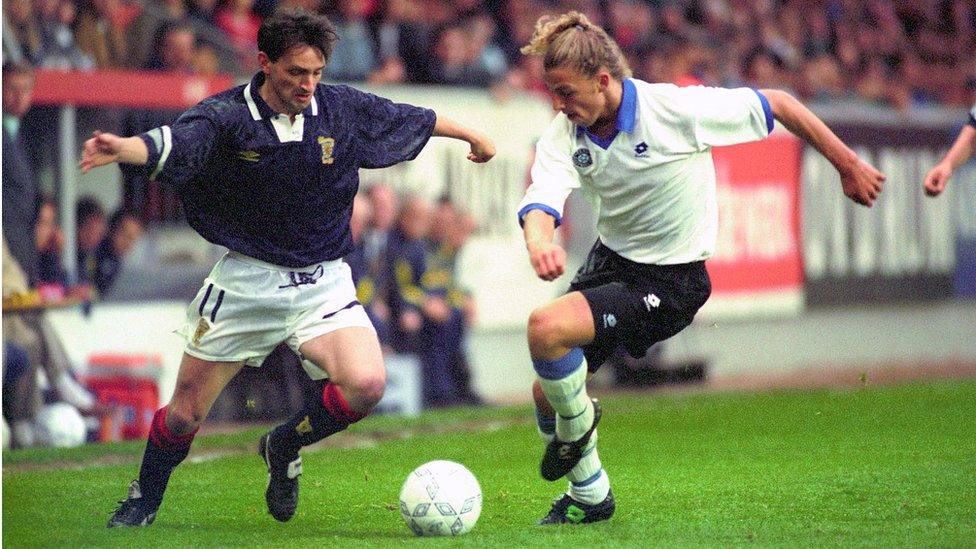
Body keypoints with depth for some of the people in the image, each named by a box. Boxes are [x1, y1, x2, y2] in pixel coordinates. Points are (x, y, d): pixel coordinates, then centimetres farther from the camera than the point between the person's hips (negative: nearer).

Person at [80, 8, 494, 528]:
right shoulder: (226, 115, -14)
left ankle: (284, 447, 7)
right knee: (186, 411, 3)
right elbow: (170, 145, -32)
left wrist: (472, 136, 29)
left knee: (366, 384, -22)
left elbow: (412, 119, 14)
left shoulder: (345, 109, -3)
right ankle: (142, 502, 31)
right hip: (246, 282, -2)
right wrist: (121, 148, -54)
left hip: (323, 281, 2)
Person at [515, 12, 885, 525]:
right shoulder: (564, 133, -9)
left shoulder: (674, 108, -23)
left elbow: (776, 104, -12)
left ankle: (577, 427, 2)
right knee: (547, 393, 6)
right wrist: (539, 242, -51)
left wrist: (848, 165, -3)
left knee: (546, 327, -26)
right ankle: (587, 498, 32)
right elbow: (542, 198, -26)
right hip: (609, 261, 6)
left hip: (671, 282, -6)